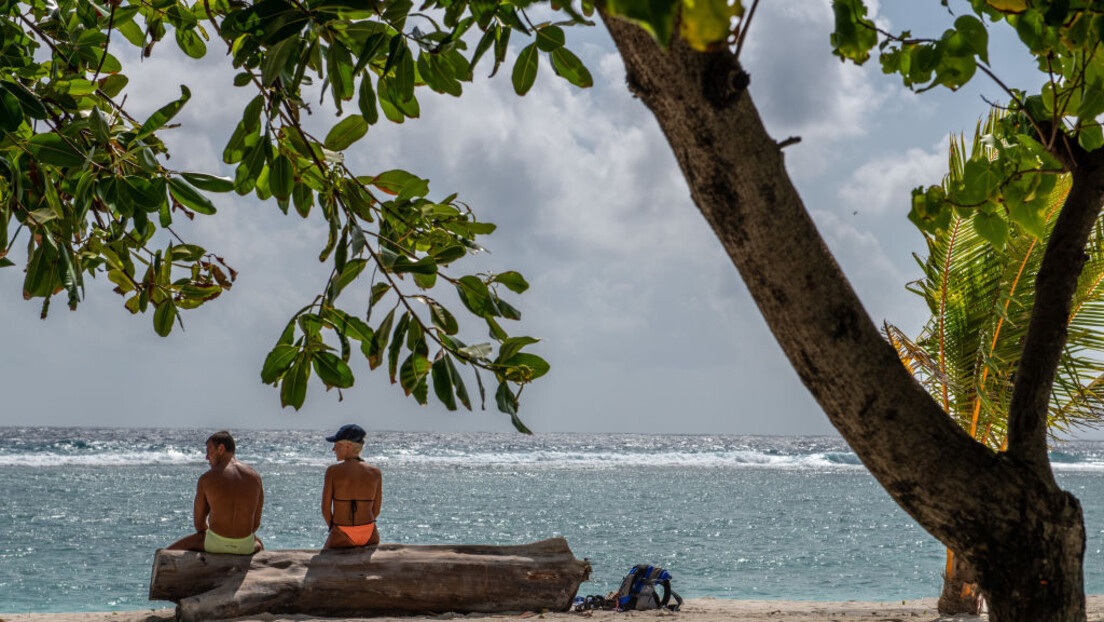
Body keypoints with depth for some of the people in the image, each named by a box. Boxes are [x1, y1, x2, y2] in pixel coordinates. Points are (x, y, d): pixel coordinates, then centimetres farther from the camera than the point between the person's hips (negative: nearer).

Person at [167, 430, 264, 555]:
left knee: (170, 552, 19)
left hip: (215, 544, -3)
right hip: (245, 546, 3)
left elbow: (199, 523, 4)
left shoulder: (206, 479, -3)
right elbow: (256, 522, 9)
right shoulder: (255, 477, 5)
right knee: (259, 545, 41)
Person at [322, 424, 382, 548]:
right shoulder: (375, 472, -2)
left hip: (342, 538, -3)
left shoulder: (333, 471, -10)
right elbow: (376, 510, 2)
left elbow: (325, 509, -6)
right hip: (369, 536, 3)